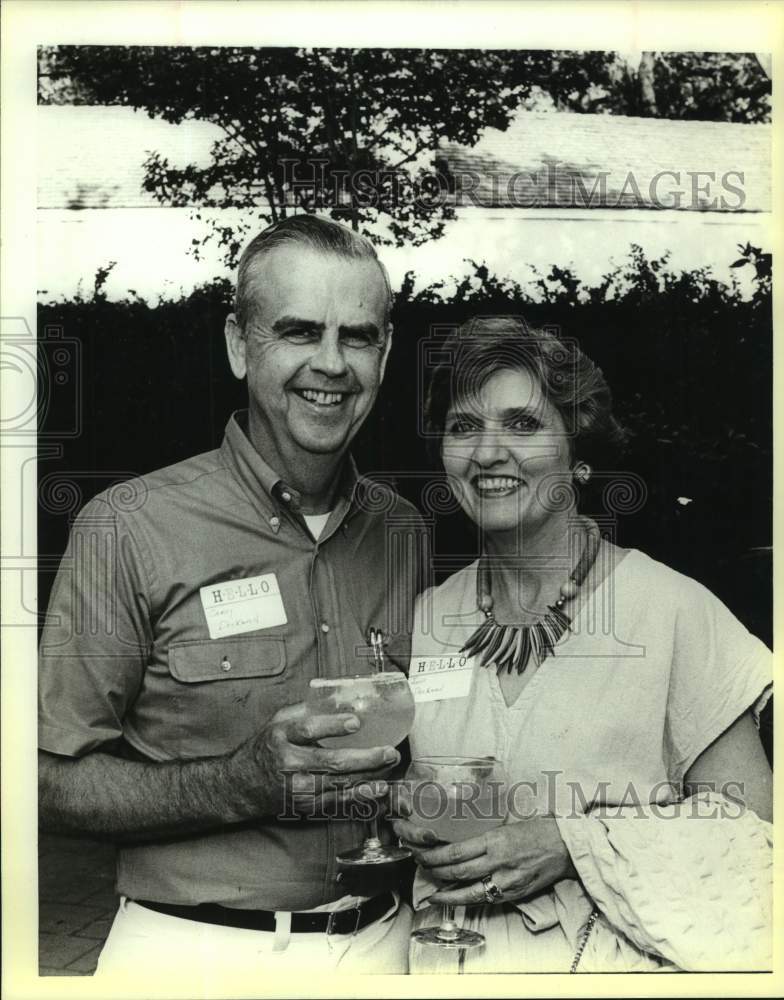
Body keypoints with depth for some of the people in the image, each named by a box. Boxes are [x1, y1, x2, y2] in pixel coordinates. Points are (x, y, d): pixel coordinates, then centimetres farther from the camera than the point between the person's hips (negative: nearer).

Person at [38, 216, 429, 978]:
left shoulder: (403, 531, 0)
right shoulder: (129, 530, -14)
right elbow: (56, 782, -11)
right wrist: (246, 781, -23)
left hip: (381, 941, 4)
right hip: (195, 949, -4)